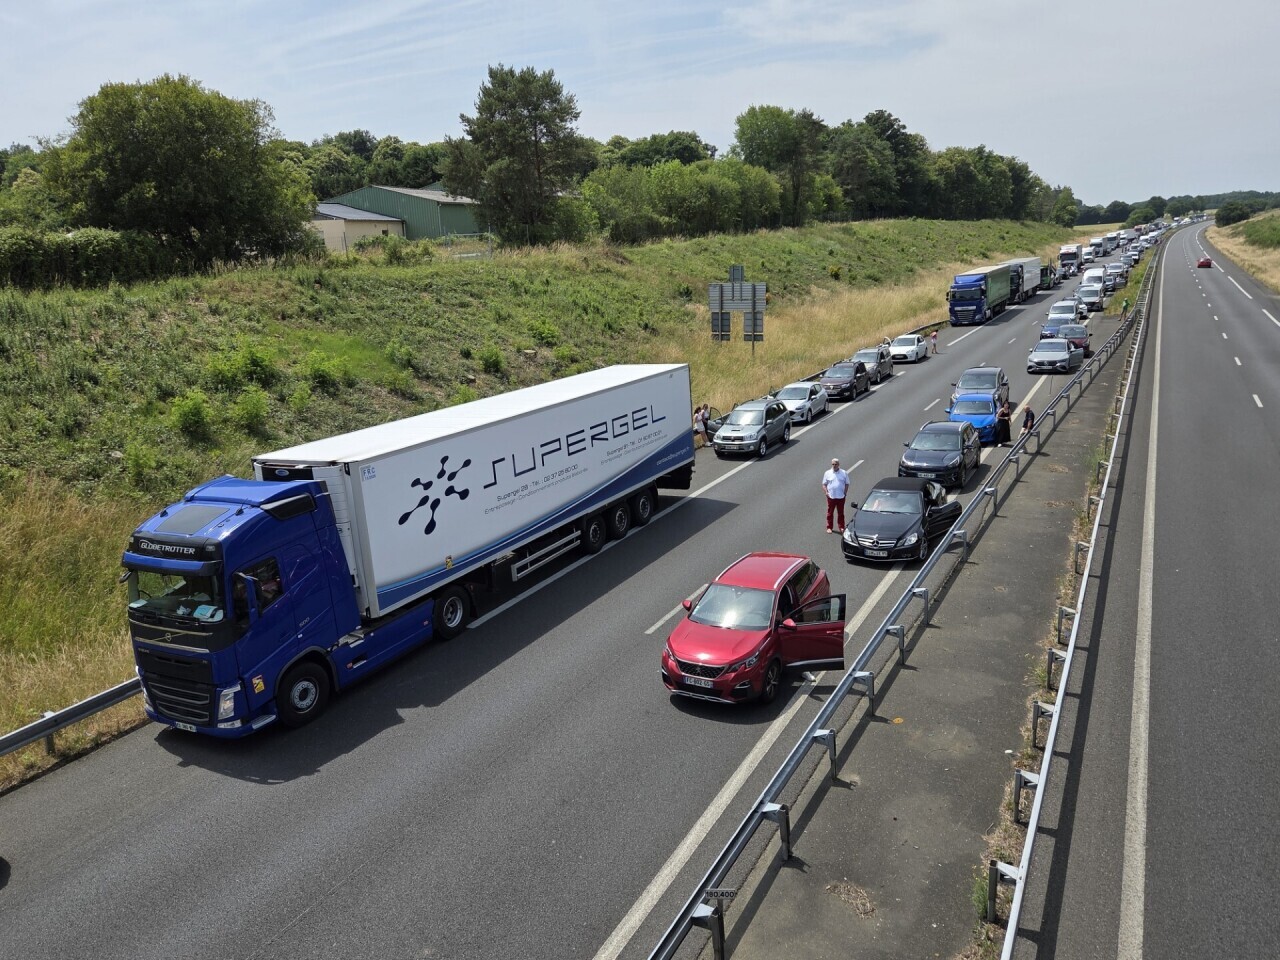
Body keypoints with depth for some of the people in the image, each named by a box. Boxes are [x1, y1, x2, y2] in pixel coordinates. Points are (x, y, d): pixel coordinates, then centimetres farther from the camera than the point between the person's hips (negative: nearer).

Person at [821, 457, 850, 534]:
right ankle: (829, 528, 15)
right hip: (831, 497, 0)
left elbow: (847, 484, 7)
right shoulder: (827, 473, 1)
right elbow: (824, 484, 5)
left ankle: (841, 527, 20)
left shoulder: (844, 473, 2)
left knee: (841, 513, 9)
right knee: (830, 513, 6)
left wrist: (845, 492, -5)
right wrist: (826, 492, -8)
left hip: (841, 497, 0)